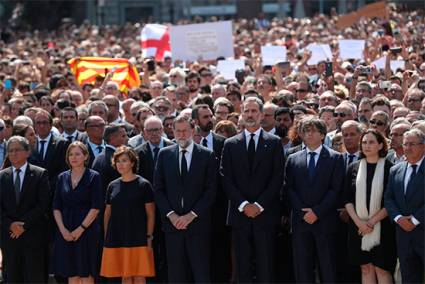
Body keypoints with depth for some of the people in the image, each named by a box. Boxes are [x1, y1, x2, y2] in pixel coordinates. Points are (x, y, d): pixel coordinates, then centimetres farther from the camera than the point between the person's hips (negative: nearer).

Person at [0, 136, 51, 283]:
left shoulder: (40, 174, 0)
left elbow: (43, 204, -7)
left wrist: (24, 224, -12)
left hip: (33, 236, -3)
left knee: (35, 277, -4)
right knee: (12, 277, 5)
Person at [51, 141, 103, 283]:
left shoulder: (93, 177, -2)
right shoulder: (62, 178, 10)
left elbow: (96, 207, -7)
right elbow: (56, 207, 7)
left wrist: (80, 229, -13)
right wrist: (63, 230, -6)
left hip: (87, 230, -4)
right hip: (66, 232, 4)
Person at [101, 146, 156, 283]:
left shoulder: (143, 184, -2)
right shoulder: (113, 186, 10)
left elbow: (150, 214, -1)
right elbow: (107, 213, 15)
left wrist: (149, 237, -7)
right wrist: (106, 238, 11)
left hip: (138, 239, -4)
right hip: (116, 238, 4)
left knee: (139, 276, -5)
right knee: (125, 277, 5)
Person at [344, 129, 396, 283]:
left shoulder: (388, 168, -3)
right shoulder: (353, 168, 7)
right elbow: (347, 199, 5)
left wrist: (372, 221, -12)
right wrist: (358, 221, -9)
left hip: (381, 226, -3)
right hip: (358, 227, 3)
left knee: (381, 269, -5)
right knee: (366, 269, 4)